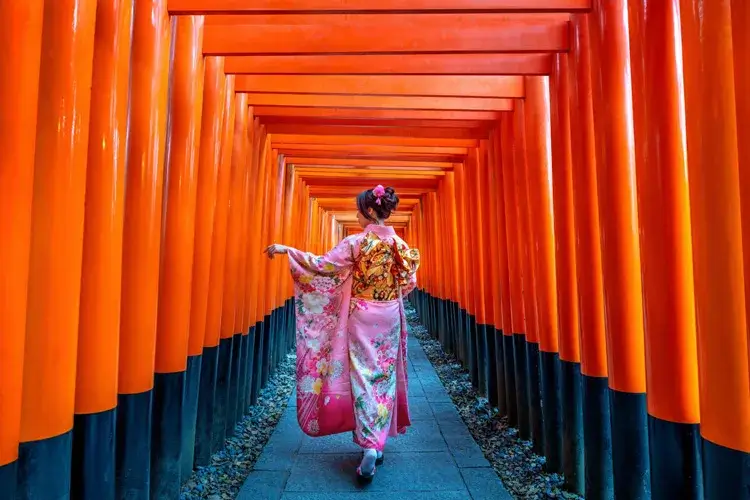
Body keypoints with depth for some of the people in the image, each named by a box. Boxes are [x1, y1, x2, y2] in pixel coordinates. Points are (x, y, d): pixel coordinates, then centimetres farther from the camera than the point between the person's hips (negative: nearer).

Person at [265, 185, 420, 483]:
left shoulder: (356, 242, -12)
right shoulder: (400, 245, 1)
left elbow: (322, 266, -12)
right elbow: (409, 283, 7)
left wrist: (286, 250, -6)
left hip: (362, 318, -4)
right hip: (390, 319, 4)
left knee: (363, 378, 3)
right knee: (385, 377, 13)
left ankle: (370, 446, -2)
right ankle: (378, 443, 24)